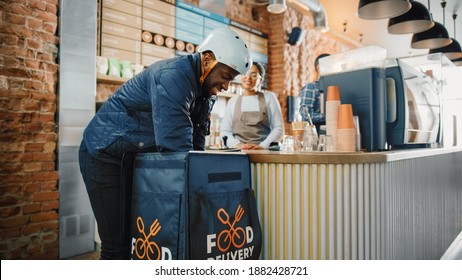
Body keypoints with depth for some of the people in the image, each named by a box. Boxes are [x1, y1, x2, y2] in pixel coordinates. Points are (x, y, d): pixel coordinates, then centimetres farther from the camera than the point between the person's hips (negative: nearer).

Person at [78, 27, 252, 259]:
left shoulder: (206, 88, 2)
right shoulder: (173, 76, -27)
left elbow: (196, 140, 5)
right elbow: (175, 144, -31)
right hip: (104, 155, -8)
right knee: (118, 244, -6)